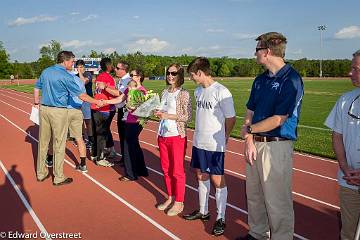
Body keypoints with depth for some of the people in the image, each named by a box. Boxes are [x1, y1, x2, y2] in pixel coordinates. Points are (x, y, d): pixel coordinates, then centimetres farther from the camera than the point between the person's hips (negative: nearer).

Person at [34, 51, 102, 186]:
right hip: (58, 111, -7)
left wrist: (36, 103, 26)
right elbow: (81, 96, -10)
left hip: (43, 108, 7)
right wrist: (97, 102, 0)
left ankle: (41, 173, 27)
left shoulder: (46, 72, 8)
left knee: (43, 142, 15)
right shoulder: (66, 76, -12)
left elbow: (36, 88, 15)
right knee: (59, 144, 3)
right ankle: (58, 178, 12)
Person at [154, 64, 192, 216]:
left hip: (177, 136, -6)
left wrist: (168, 116, -19)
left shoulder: (183, 94, -10)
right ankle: (170, 198, 29)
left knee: (177, 171, 3)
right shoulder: (165, 92, 10)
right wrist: (158, 113, -2)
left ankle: (179, 202, 16)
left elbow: (188, 117, -13)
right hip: (163, 135, 7)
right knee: (166, 169, 14)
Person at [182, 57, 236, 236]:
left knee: (217, 180, 1)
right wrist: (200, 134, 11)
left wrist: (223, 137, 2)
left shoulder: (221, 92, -16)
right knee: (201, 176, 16)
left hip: (215, 145, -8)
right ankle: (203, 211, 33)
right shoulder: (198, 91, 9)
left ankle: (221, 218, 16)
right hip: (198, 142, 8)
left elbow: (231, 119, -10)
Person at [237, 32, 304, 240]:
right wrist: (249, 141, -4)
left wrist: (249, 129, -5)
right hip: (255, 144, 8)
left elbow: (278, 120, -18)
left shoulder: (291, 80, -13)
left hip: (277, 147, -8)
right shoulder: (260, 80, 12)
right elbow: (250, 112, 10)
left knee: (277, 202, 0)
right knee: (254, 195, 19)